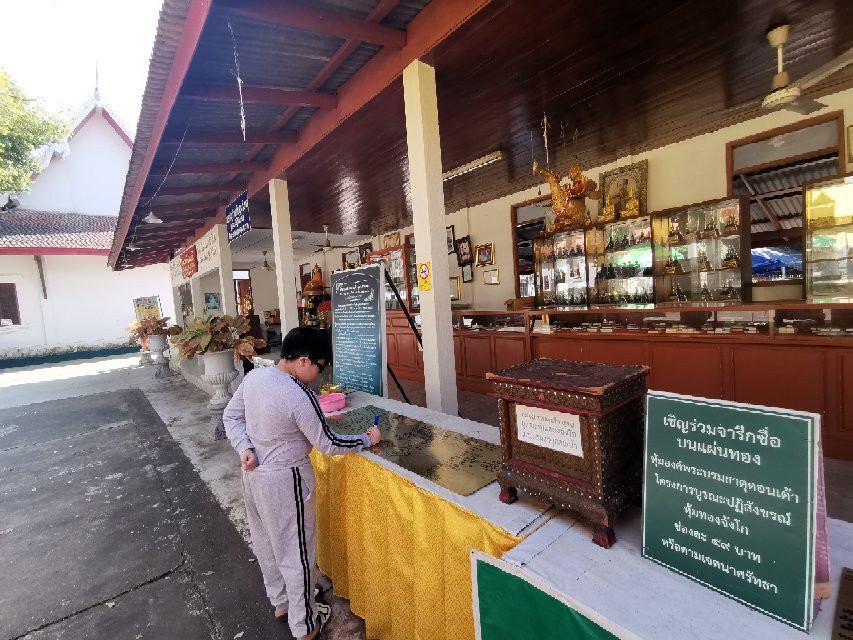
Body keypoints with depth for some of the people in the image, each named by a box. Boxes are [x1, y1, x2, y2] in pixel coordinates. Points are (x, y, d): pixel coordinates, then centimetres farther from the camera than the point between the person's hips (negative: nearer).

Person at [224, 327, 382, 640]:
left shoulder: (254, 376, -5)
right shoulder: (299, 396, -28)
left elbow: (231, 416, 6)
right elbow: (327, 444, -21)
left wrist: (245, 448, -1)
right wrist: (367, 439, -10)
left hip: (254, 474, 8)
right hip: (284, 480, -8)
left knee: (267, 542, 25)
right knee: (296, 552, 12)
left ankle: (281, 602, 48)